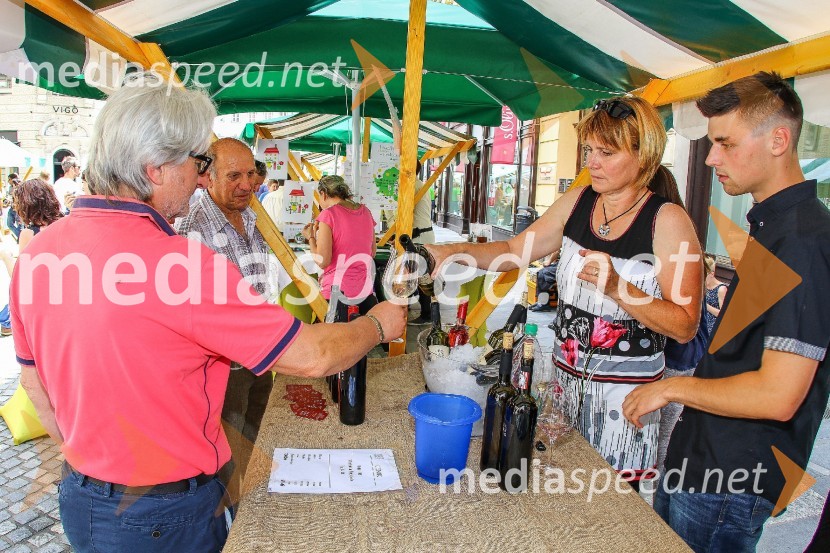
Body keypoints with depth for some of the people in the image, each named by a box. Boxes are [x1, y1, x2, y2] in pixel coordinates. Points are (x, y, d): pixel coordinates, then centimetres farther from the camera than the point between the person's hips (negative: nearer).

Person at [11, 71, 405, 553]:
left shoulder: (37, 254, -6)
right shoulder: (181, 264, -30)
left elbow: (34, 381, 7)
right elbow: (312, 357, -25)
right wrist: (379, 324, -6)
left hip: (80, 498, 7)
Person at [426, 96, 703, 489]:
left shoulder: (668, 221, -13)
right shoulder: (577, 203, 2)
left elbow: (685, 326, -15)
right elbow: (514, 251, 7)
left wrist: (617, 287, -27)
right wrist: (454, 251, -7)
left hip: (624, 392, -4)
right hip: (565, 376, 5)